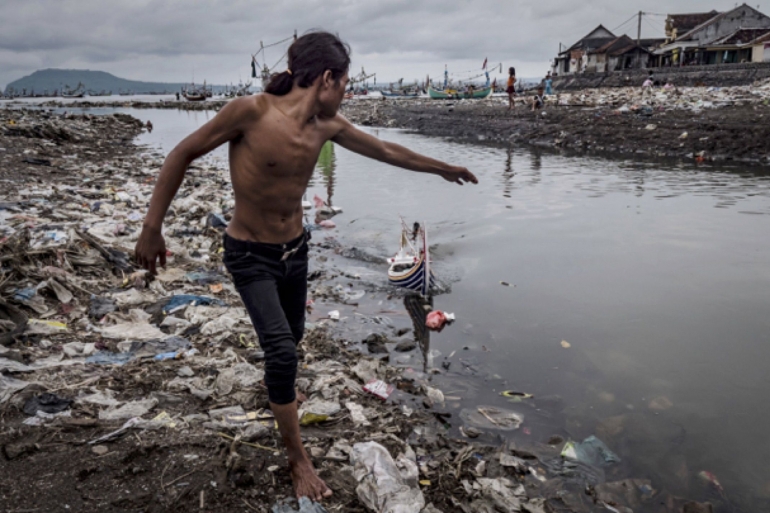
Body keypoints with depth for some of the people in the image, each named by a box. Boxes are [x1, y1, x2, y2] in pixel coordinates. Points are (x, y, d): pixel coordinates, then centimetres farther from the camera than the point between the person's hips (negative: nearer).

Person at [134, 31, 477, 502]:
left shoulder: (327, 124, -6)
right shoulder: (252, 110, -24)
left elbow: (384, 151, 9)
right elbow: (183, 155, -14)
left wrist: (442, 168, 18)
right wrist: (153, 227, -15)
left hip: (296, 249, 6)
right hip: (249, 255, -6)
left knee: (291, 336, 21)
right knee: (283, 351, -14)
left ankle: (280, 390, 56)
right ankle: (298, 458, 6)